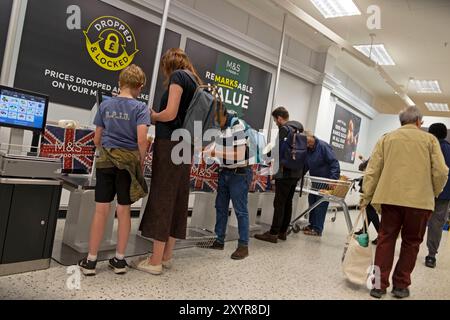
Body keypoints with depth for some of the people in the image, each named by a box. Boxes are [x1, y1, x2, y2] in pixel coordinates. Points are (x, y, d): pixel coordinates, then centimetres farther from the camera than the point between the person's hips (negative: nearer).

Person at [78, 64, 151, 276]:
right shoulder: (140, 108, -4)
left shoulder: (105, 105, 7)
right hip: (128, 161, -2)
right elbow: (142, 140, -15)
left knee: (101, 210, 5)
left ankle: (91, 260, 11)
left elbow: (97, 139, 11)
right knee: (124, 210, 7)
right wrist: (141, 163, -2)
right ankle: (119, 259, 16)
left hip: (106, 161, 2)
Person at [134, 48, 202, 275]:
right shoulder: (195, 82, 20)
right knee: (177, 200, 9)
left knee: (161, 199, -5)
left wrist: (151, 116, 2)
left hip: (169, 144, -8)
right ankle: (166, 256, 17)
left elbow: (170, 114, -15)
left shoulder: (178, 76, -5)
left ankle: (155, 261, 0)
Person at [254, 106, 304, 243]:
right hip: (296, 172, 9)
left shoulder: (284, 129, -10)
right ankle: (282, 232, 19)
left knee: (279, 203, -6)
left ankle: (273, 233, -2)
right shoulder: (299, 128, 17)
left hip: (285, 172, -9)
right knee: (288, 203, 12)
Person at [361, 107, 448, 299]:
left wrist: (366, 197, 9)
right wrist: (434, 193, 16)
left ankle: (379, 284, 8)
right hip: (420, 200, -1)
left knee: (386, 240, 8)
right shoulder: (429, 139, 6)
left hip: (390, 197, 1)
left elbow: (372, 170, 4)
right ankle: (401, 285, 17)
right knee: (411, 243, 12)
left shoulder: (386, 139, 9)